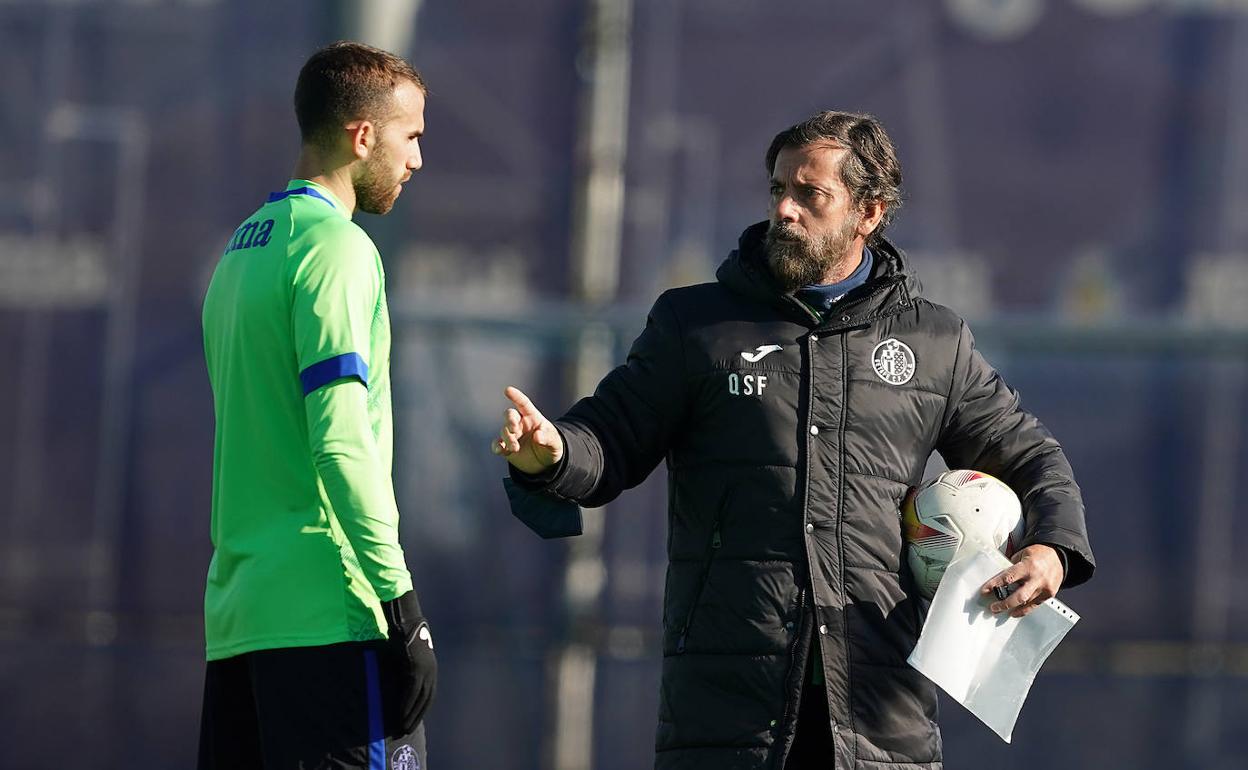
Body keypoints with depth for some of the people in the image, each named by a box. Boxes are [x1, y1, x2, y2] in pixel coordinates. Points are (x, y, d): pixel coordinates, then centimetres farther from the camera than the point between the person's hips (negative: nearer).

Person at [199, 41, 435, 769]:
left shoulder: (241, 251, 19)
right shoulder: (334, 246, -8)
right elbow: (341, 440, -17)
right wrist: (400, 603, -16)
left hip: (237, 618, 9)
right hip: (331, 616, -9)